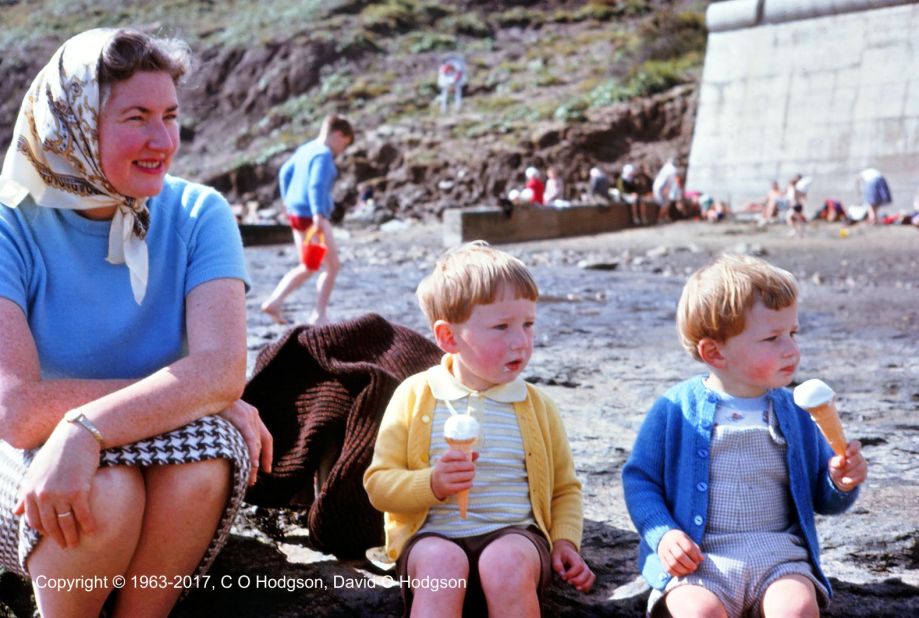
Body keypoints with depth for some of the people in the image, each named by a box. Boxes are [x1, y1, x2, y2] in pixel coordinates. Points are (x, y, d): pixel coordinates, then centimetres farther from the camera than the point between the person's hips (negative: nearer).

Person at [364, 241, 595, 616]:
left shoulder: (537, 406, 11)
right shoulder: (414, 396, 4)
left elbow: (565, 488, 21)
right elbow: (378, 483, 3)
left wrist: (565, 542, 3)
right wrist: (432, 483, -16)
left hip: (514, 533, 1)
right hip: (433, 535, -1)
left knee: (507, 562, -35)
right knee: (442, 563, -37)